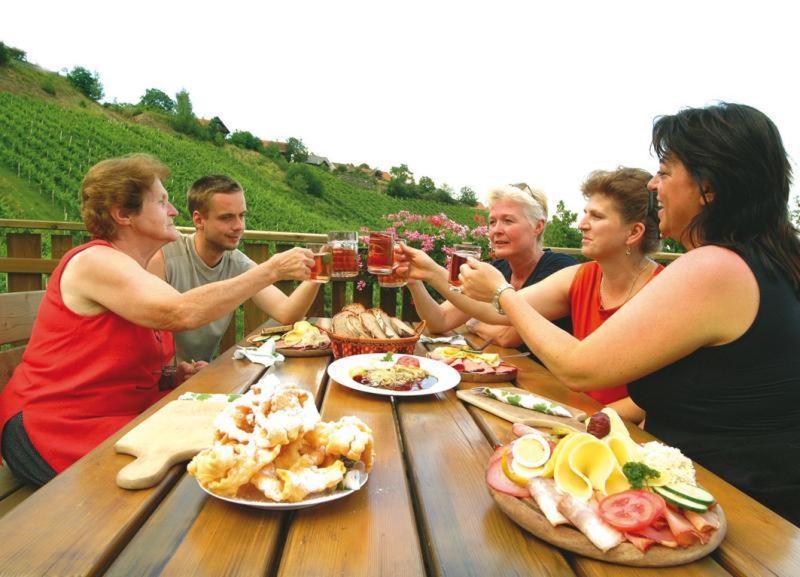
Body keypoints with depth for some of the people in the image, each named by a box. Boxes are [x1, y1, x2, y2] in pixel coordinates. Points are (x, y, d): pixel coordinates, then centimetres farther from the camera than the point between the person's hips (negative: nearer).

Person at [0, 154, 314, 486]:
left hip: (120, 419, 8)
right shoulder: (94, 261, -17)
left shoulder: (132, 272, 11)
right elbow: (182, 313, -35)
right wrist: (272, 269, -29)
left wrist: (172, 376, -3)